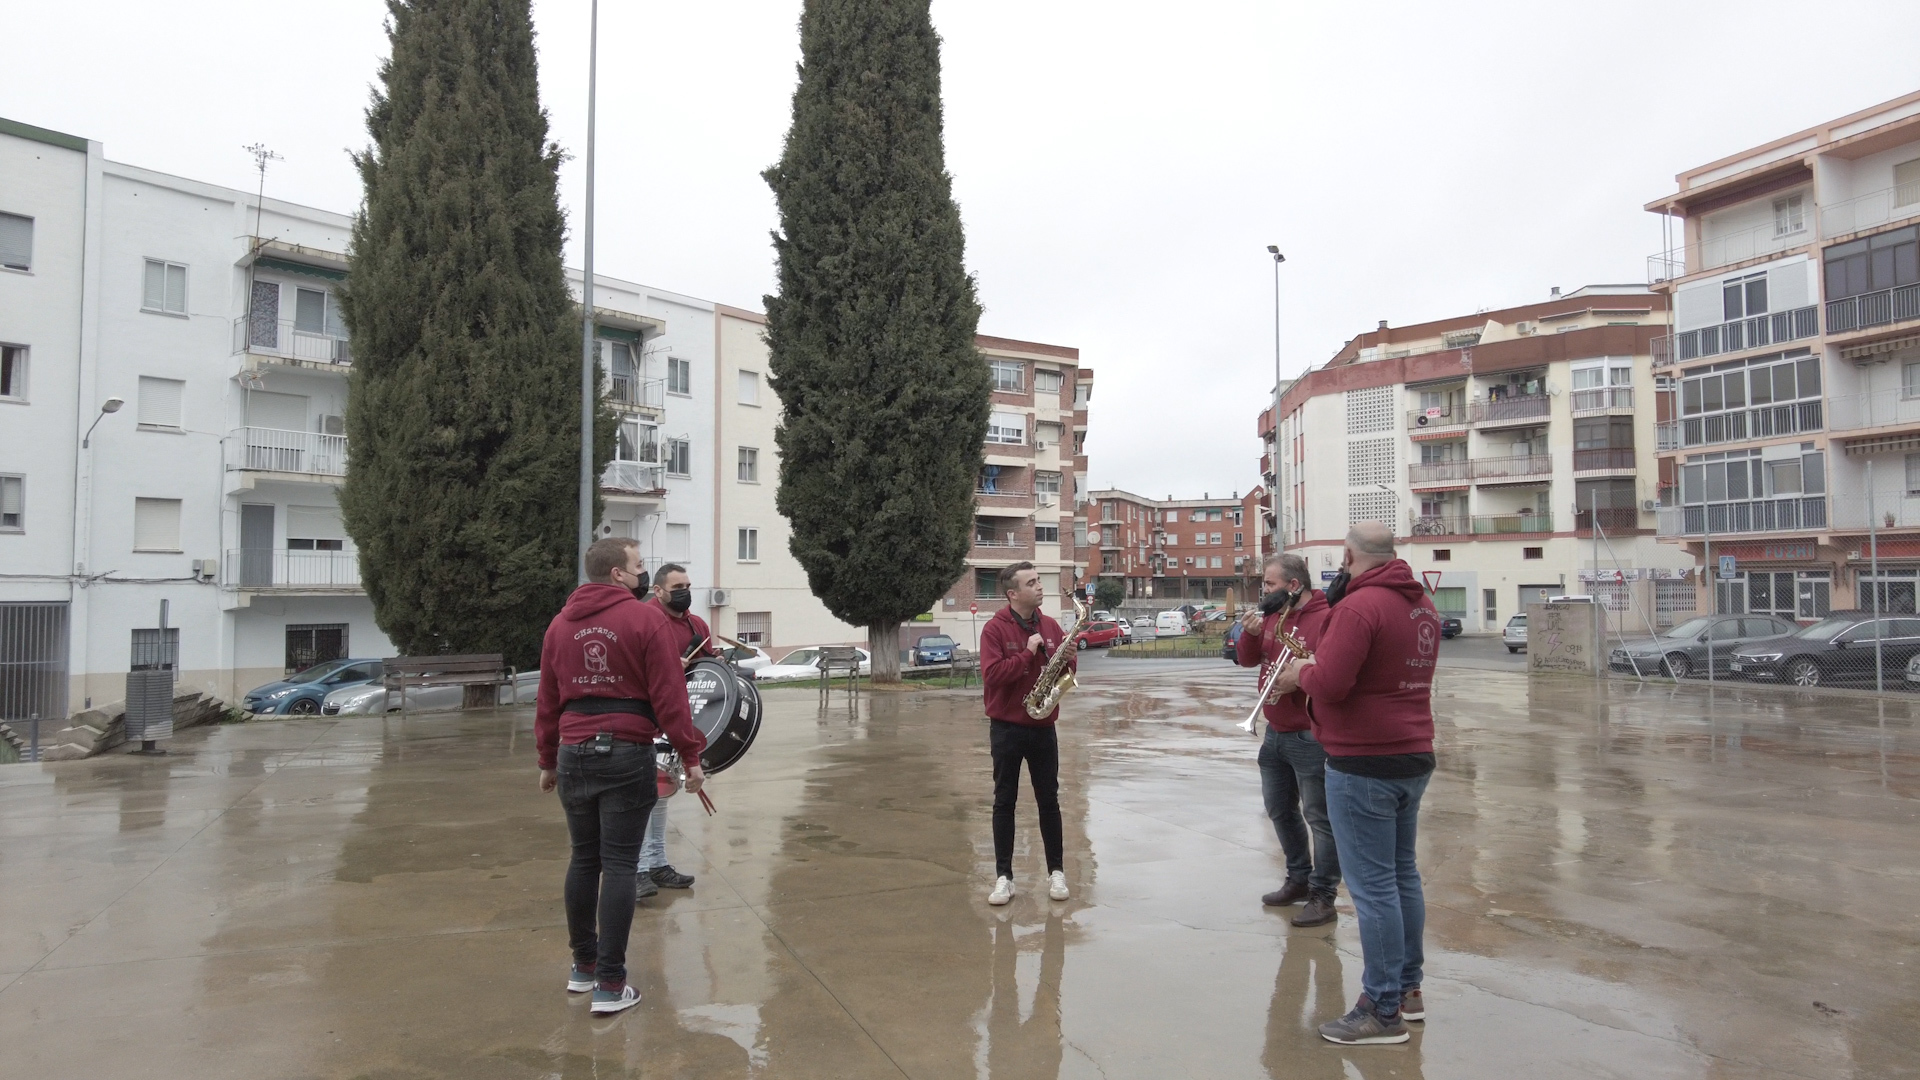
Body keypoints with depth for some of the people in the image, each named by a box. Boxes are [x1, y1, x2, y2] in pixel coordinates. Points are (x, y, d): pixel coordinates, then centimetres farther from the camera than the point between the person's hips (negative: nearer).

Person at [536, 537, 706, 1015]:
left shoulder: (561, 623, 9)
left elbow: (547, 700, 13)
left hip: (573, 755, 5)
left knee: (583, 859, 16)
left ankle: (584, 966, 27)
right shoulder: (646, 619, -8)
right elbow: (669, 697, -12)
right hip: (626, 755, -5)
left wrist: (548, 760, 21)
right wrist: (691, 755, -6)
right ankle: (610, 985, 4)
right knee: (618, 864, -1)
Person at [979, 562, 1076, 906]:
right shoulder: (995, 628, -8)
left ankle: (1056, 871, 20)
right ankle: (1003, 876, 12)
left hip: (1042, 727, 3)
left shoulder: (1051, 626, 5)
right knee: (1004, 801, 5)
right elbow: (991, 674, -19)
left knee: (1049, 800, 9)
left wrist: (1068, 658, -11)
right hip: (1006, 728, -3)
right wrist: (1028, 653, -21)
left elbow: (1067, 673, 10)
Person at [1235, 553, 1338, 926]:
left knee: (1320, 817, -1)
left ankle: (1323, 897, 9)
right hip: (1275, 731, 9)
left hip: (1309, 736, -9)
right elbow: (1246, 660, 10)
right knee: (1280, 810, 20)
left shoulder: (1325, 618, -16)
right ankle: (1298, 879, 35)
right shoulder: (1271, 615, 10)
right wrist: (1250, 634, -8)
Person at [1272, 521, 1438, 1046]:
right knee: (1402, 872, 18)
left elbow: (1329, 684, -24)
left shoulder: (1359, 606, -19)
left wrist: (1301, 672, -4)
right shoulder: (1422, 604, 9)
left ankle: (1383, 1011, 5)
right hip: (1414, 754, 9)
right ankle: (1409, 988, 30)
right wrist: (1323, 664, 7)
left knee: (1372, 884, -2)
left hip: (1365, 762, -9)